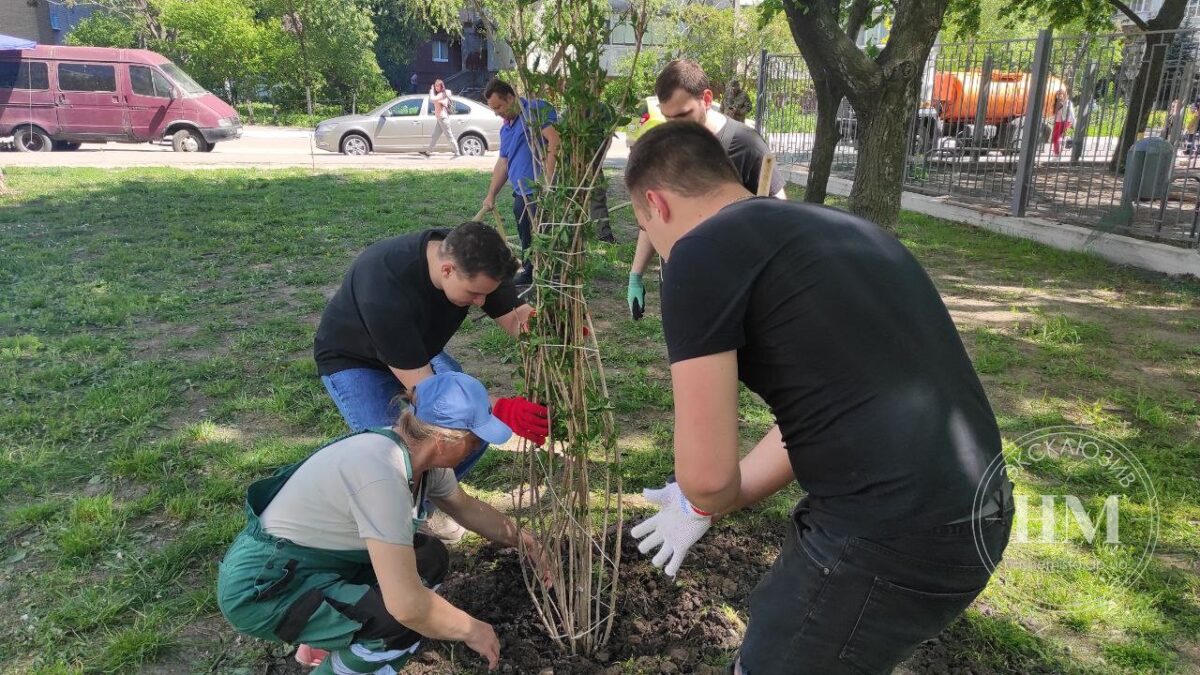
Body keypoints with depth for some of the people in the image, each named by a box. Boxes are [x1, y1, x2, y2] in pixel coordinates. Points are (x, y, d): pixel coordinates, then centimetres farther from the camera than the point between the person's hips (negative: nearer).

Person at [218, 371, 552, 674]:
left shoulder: (418, 450, -6)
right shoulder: (381, 472, -33)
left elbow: (467, 507, 16)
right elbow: (406, 605, -33)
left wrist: (522, 539, 12)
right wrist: (471, 630, -17)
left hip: (313, 561, 9)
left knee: (430, 558, 7)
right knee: (408, 622, -22)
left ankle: (331, 640, 20)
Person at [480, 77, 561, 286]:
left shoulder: (537, 109, -8)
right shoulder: (505, 128, 21)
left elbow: (555, 140, -20)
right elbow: (503, 163, 25)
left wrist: (549, 180, -24)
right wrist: (491, 195, 23)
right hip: (521, 194, 9)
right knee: (526, 240, 16)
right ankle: (529, 275, 28)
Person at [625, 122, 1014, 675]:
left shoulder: (701, 253, -12)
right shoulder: (831, 229, 15)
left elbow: (707, 472, -14)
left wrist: (701, 506, 10)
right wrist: (708, 504, 26)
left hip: (895, 534, -9)